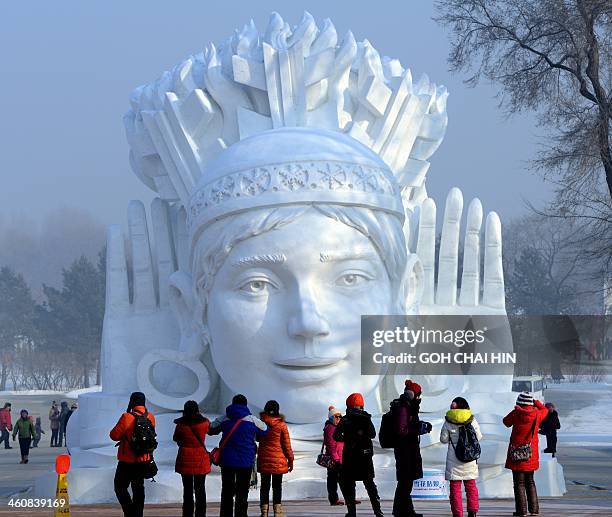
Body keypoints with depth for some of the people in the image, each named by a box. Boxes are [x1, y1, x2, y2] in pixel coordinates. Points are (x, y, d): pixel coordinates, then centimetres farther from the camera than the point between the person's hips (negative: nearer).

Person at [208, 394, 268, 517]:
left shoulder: (224, 419, 0)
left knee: (227, 493, 10)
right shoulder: (252, 420, -5)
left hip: (227, 461, 2)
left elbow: (211, 429, 11)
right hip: (246, 461, -1)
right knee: (242, 493, 4)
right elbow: (264, 431, 8)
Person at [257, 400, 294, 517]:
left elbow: (257, 439, 11)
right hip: (278, 460, -2)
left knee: (264, 486, 8)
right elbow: (286, 444, -2)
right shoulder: (281, 424, -7)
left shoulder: (260, 423, -1)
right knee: (277, 486, 5)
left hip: (264, 459, 2)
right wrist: (290, 459, 5)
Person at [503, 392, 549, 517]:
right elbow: (545, 410, 20)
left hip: (516, 454, -3)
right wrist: (536, 402, 23)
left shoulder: (515, 414, -11)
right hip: (531, 455, 3)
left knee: (519, 483, 1)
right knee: (530, 482, 15)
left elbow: (506, 421, 10)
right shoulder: (537, 414, -3)